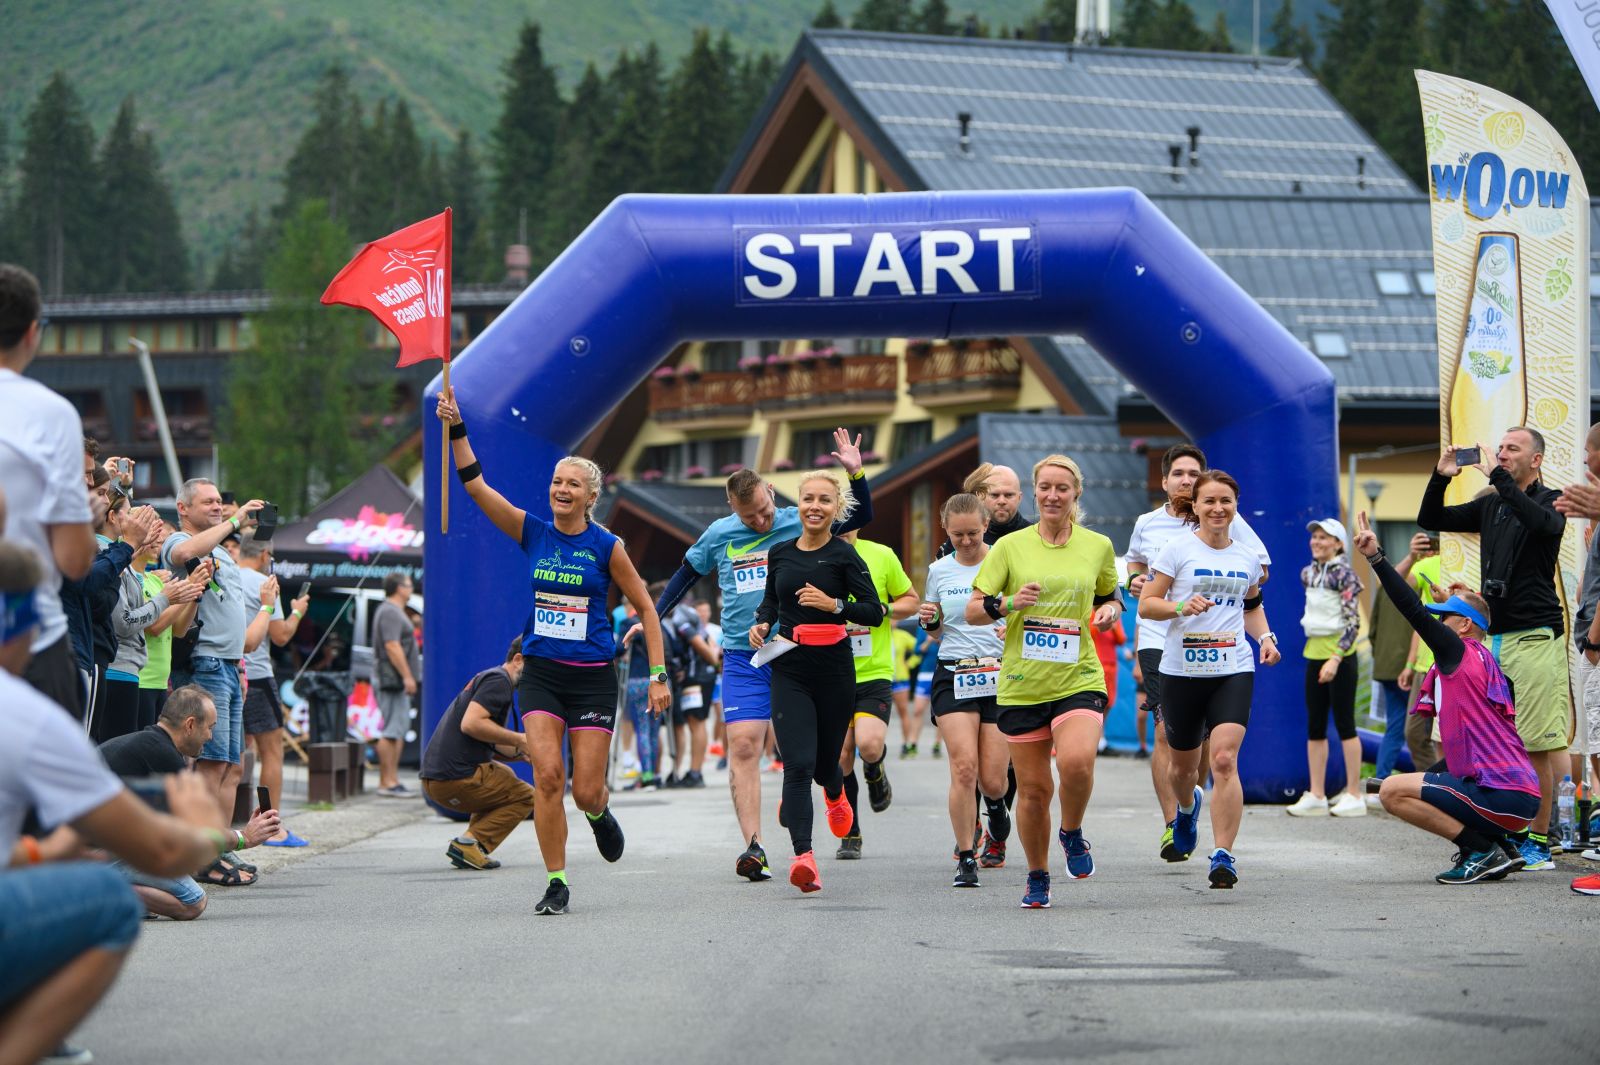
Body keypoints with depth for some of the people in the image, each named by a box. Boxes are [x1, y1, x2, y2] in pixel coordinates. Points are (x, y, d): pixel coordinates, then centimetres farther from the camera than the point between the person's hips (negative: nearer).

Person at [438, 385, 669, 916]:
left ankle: (600, 811, 36)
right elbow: (475, 485, -5)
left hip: (593, 677, -2)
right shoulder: (532, 532, 2)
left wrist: (659, 675, -2)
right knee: (547, 775, -14)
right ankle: (556, 883, -4)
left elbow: (646, 608, 3)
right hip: (540, 673, 2)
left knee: (586, 791, -3)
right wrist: (456, 429, -16)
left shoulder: (607, 547, -4)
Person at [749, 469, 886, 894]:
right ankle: (803, 854, -20)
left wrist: (834, 604, -21)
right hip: (788, 670, 2)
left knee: (825, 761, 12)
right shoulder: (780, 553, 8)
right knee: (798, 764, -13)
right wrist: (761, 624, 4)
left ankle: (835, 794, 50)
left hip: (834, 670, -2)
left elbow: (875, 612, -7)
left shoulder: (844, 555, -4)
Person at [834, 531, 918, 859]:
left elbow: (911, 601, 10)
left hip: (874, 674, -1)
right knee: (841, 758, 1)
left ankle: (875, 772, 15)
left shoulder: (881, 556, -1)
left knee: (869, 744, -22)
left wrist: (882, 611, -10)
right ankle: (850, 835, 18)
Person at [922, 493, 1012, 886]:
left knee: (992, 780, -3)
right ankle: (965, 860, -9)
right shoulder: (939, 570, 9)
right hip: (953, 675, 1)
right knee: (964, 767, -16)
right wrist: (928, 621, -3)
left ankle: (998, 819, 34)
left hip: (1001, 676, -1)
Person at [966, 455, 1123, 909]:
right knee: (1033, 790, 3)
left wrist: (1111, 610, 1)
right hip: (1022, 684, 0)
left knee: (1076, 763, -26)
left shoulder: (1098, 546, 6)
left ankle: (1072, 833, 4)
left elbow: (1109, 596, 24)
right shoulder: (1010, 546, 2)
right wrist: (1006, 603, -19)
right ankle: (1037, 878, 24)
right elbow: (972, 611, 1)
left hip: (1079, 679, 0)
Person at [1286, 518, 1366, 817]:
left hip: (1339, 654, -7)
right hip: (1314, 653, 7)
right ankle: (1316, 796, 10)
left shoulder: (1344, 574, -11)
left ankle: (1354, 796, 2)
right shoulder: (1308, 574, 11)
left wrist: (1336, 658, -23)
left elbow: (1353, 622, -15)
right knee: (1314, 727, 6)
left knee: (1344, 724, -4)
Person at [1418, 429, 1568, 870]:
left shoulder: (1551, 501, -1)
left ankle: (1538, 843, -5)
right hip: (1494, 635, 7)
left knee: (1537, 746, -8)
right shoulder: (1490, 505, 17)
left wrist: (1496, 475, -22)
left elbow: (1541, 521, -24)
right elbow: (1430, 520, 20)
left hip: (1536, 636, -7)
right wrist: (1441, 478, 3)